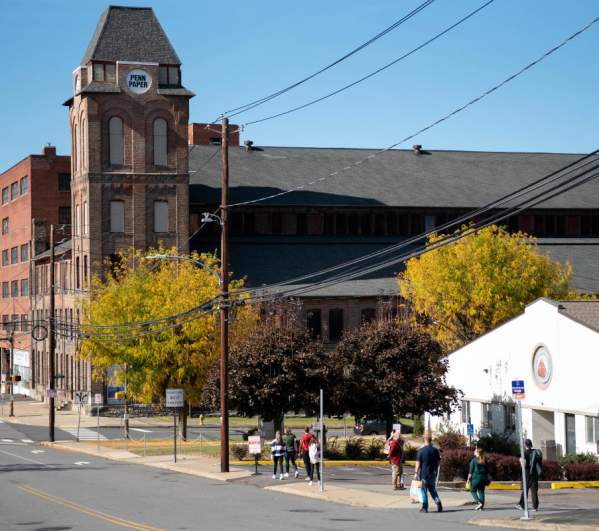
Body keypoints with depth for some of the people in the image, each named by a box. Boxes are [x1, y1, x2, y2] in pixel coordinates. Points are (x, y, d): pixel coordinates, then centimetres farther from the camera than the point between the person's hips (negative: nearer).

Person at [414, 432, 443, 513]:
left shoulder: (421, 451, -11)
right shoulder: (435, 450, 1)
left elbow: (418, 463, -10)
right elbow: (438, 462, 7)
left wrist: (416, 473, -5)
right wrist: (436, 471, 19)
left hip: (424, 473, -4)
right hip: (433, 473, 4)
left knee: (424, 490, 4)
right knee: (433, 489, 16)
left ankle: (425, 507, 4)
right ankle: (438, 502, -2)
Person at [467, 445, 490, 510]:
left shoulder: (474, 460, -8)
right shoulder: (485, 460, 6)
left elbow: (471, 471, -9)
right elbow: (487, 471, 10)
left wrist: (469, 478, -2)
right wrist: (487, 479, 17)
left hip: (476, 477, -5)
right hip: (483, 477, 5)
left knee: (473, 491, 7)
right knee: (481, 491, 10)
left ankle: (479, 502, -11)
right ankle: (482, 506, 7)